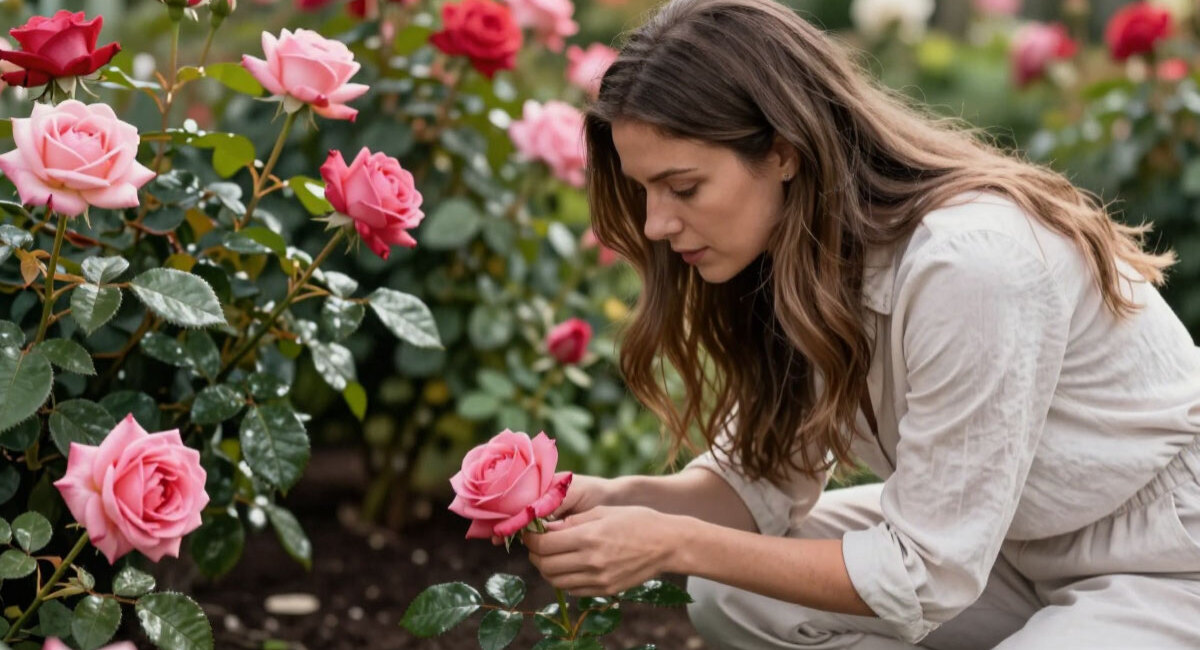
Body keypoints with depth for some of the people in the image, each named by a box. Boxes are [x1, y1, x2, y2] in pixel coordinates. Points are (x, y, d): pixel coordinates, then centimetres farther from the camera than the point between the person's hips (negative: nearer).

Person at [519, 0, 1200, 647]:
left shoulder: (967, 261, -33)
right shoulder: (788, 258, -8)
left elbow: (923, 575, -27)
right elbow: (764, 478, 0)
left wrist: (675, 546, -26)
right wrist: (624, 499, -18)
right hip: (1012, 541, 7)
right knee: (732, 591, -8)